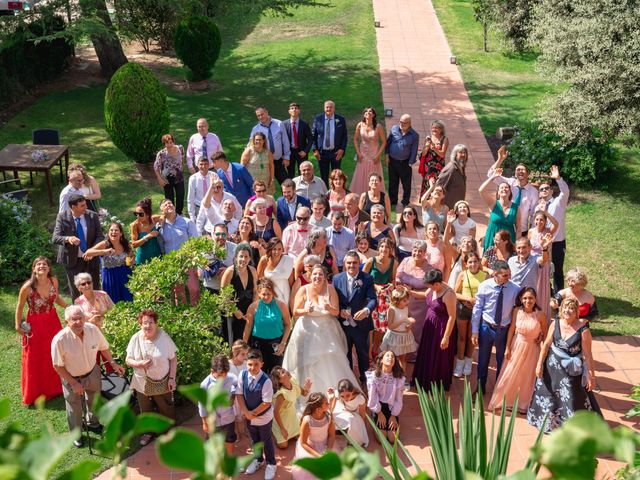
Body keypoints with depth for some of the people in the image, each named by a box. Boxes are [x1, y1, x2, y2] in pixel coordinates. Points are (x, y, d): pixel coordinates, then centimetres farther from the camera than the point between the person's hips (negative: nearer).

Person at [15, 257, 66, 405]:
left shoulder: (53, 281, -13)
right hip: (35, 324, -4)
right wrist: (18, 325, -5)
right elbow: (20, 306, -9)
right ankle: (36, 394, 30)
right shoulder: (27, 287, -25)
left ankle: (55, 386, 41)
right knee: (35, 359, 10)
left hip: (52, 321, 4)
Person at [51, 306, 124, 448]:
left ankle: (92, 423, 59)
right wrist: (73, 383, -18)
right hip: (71, 378, -3)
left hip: (92, 373, 3)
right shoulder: (59, 340, -34)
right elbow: (58, 366, -20)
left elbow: (103, 347, -3)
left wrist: (113, 363, -7)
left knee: (94, 401, 28)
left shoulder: (93, 329, -25)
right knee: (74, 408, 20)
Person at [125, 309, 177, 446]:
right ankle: (148, 431, 44)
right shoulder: (136, 338, -11)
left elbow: (173, 359, -8)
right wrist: (139, 364, -23)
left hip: (162, 383, -2)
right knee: (146, 410, 21)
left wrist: (172, 378, -11)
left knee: (166, 409, 13)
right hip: (142, 383, 2)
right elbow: (128, 360, -3)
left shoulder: (164, 337, -16)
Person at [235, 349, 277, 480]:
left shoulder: (266, 381, -29)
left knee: (266, 441, 15)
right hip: (248, 416, 4)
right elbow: (239, 394, -9)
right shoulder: (242, 375, -17)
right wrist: (246, 412, -16)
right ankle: (258, 460, 49)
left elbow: (266, 403, -23)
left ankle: (271, 464, 37)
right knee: (255, 440, 26)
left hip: (264, 417, -4)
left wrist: (253, 413, -17)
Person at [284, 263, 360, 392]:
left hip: (327, 330, 1)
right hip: (308, 331, -1)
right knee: (308, 364, 1)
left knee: (331, 363, 0)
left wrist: (329, 308, -26)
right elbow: (295, 312, -5)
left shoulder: (330, 289, -4)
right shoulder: (304, 290, -6)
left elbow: (336, 312, -4)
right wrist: (306, 310, -24)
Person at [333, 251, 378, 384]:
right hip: (342, 324, 2)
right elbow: (333, 300, 2)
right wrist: (340, 311, -18)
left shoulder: (367, 279, -10)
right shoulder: (337, 278, -2)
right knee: (345, 354, 19)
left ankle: (365, 380, 35)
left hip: (361, 324, -2)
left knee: (363, 354, 15)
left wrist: (366, 310, -40)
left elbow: (372, 299, -19)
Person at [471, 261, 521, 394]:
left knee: (502, 359, 18)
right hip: (486, 327, -1)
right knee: (483, 359, 15)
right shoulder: (485, 286, -15)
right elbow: (477, 308, -8)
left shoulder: (514, 289, -14)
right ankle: (480, 388, 36)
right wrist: (475, 331, -7)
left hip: (504, 328, 1)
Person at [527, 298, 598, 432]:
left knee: (571, 399, 2)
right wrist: (540, 364, 2)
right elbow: (546, 344, 0)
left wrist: (591, 376, -11)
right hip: (552, 366, 5)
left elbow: (587, 355, -15)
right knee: (547, 393, 21)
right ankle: (548, 421, 46)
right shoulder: (555, 324, -9)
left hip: (571, 371, -5)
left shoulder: (583, 330, -20)